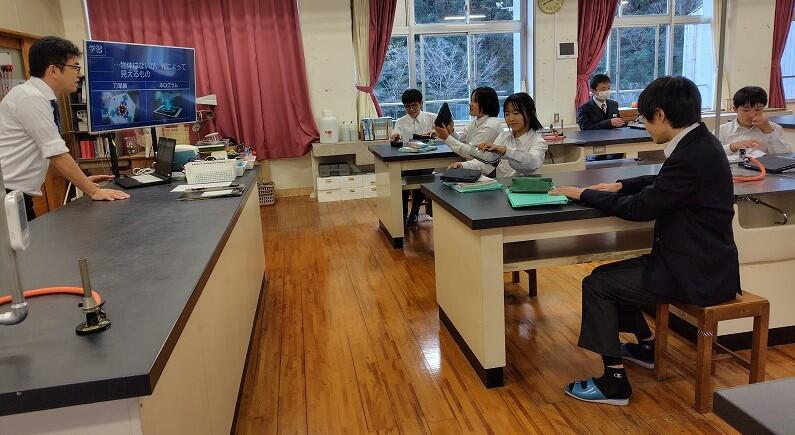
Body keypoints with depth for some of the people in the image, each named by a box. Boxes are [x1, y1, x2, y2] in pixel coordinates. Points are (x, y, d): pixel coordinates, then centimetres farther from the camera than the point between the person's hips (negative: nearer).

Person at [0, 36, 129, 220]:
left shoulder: (40, 97, 9)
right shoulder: (31, 98, -17)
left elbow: (53, 154, 15)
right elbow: (57, 154, -19)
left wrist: (82, 180, 14)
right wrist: (94, 191, -15)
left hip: (18, 196, 8)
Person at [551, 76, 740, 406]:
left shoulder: (691, 156, -26)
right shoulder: (698, 143, 5)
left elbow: (641, 208, -22)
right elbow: (663, 183, 21)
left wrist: (583, 194, -12)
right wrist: (620, 185, 9)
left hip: (696, 273, -10)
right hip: (700, 260, 10)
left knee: (597, 284, -8)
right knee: (611, 273, 20)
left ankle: (614, 382, -1)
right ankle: (646, 346, 37)